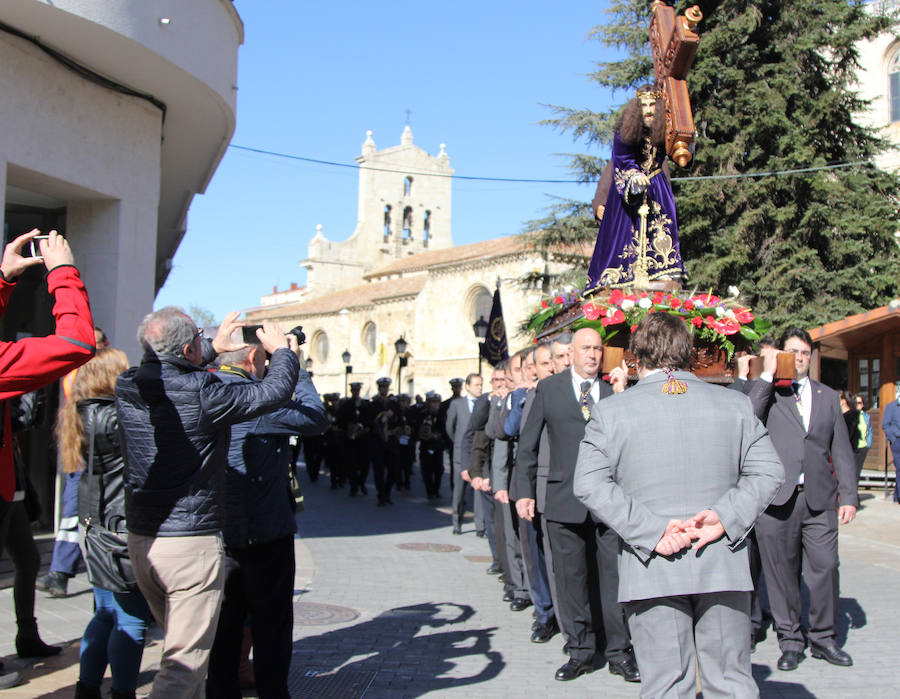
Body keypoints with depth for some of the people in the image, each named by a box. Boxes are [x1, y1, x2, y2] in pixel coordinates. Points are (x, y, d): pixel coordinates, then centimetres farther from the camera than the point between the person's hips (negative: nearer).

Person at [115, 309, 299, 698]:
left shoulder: (126, 388, 0)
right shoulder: (202, 395, -19)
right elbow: (277, 390, -10)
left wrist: (213, 350, 31)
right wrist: (281, 349, 9)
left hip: (139, 538, 7)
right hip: (191, 542, -7)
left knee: (179, 643, 24)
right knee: (186, 659, 0)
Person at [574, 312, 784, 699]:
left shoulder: (610, 411, 0)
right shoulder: (735, 404, 6)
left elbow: (590, 484, -10)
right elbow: (768, 470, 2)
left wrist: (650, 531, -12)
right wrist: (726, 518, -6)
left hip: (651, 571, -1)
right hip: (723, 566, 2)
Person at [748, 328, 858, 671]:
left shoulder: (828, 396, 17)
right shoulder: (766, 392, 6)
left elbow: (841, 451, 15)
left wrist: (848, 496, 7)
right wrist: (767, 375, -12)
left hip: (820, 500, 2)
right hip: (778, 499, -2)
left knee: (825, 568, -1)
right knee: (782, 572, 4)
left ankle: (823, 638, 17)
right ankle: (790, 640, 18)